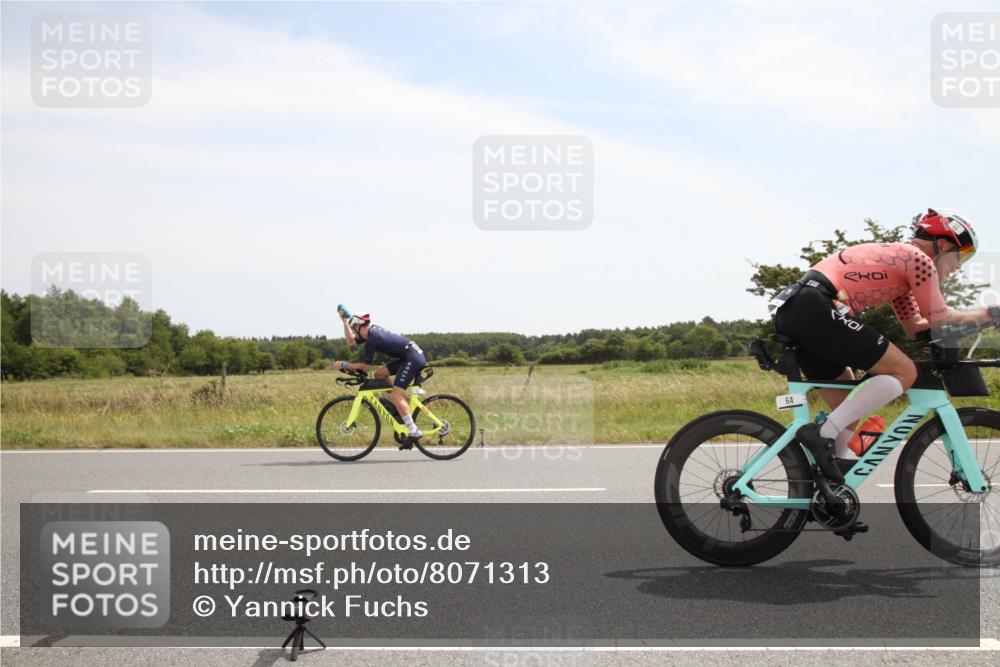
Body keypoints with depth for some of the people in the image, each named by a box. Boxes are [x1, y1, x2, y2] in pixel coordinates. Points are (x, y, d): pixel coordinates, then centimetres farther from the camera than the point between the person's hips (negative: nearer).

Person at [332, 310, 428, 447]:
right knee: (380, 374, 13)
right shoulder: (372, 330, 13)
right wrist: (344, 321, 16)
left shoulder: (372, 339, -15)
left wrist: (344, 365, -1)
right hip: (410, 356, 10)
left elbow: (364, 367, -10)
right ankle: (399, 407, 15)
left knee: (395, 395, -13)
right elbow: (351, 342, 21)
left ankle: (414, 432, -17)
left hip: (413, 358, -10)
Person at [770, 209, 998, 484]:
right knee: (904, 372, -6)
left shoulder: (897, 257, 30)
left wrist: (975, 317, 24)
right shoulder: (919, 259, 2)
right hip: (816, 309, -10)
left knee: (850, 409, 16)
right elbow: (941, 321, 2)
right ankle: (823, 433, -14)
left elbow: (916, 328, 30)